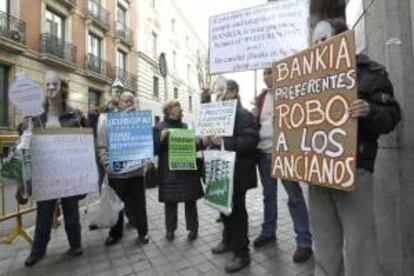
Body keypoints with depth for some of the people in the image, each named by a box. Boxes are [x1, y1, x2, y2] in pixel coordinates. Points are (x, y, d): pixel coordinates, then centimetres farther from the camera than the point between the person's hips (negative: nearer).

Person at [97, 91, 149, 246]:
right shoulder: (108, 119, 4)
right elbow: (102, 145, 0)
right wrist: (106, 164, -14)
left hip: (136, 169, 0)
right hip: (116, 171, 0)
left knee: (138, 203, 8)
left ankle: (142, 231, 25)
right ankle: (116, 232, 33)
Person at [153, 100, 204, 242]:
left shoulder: (186, 126, 11)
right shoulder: (159, 128, -1)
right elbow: (154, 150, -6)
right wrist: (161, 138, -22)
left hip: (188, 169, 3)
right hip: (169, 172, -3)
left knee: (190, 200, 8)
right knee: (170, 202, 7)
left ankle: (193, 228, 25)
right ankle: (170, 229, 27)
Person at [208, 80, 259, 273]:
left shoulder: (244, 115, -11)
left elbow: (250, 141, -23)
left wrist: (224, 142, -26)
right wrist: (210, 141, 1)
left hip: (238, 172, -8)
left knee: (237, 211, 1)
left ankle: (242, 253, 17)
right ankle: (228, 240, 38)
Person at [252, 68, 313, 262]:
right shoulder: (261, 97, 14)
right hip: (264, 153, 6)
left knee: (294, 197, 0)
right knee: (268, 195, 16)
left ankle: (304, 242, 13)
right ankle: (268, 232, 32)